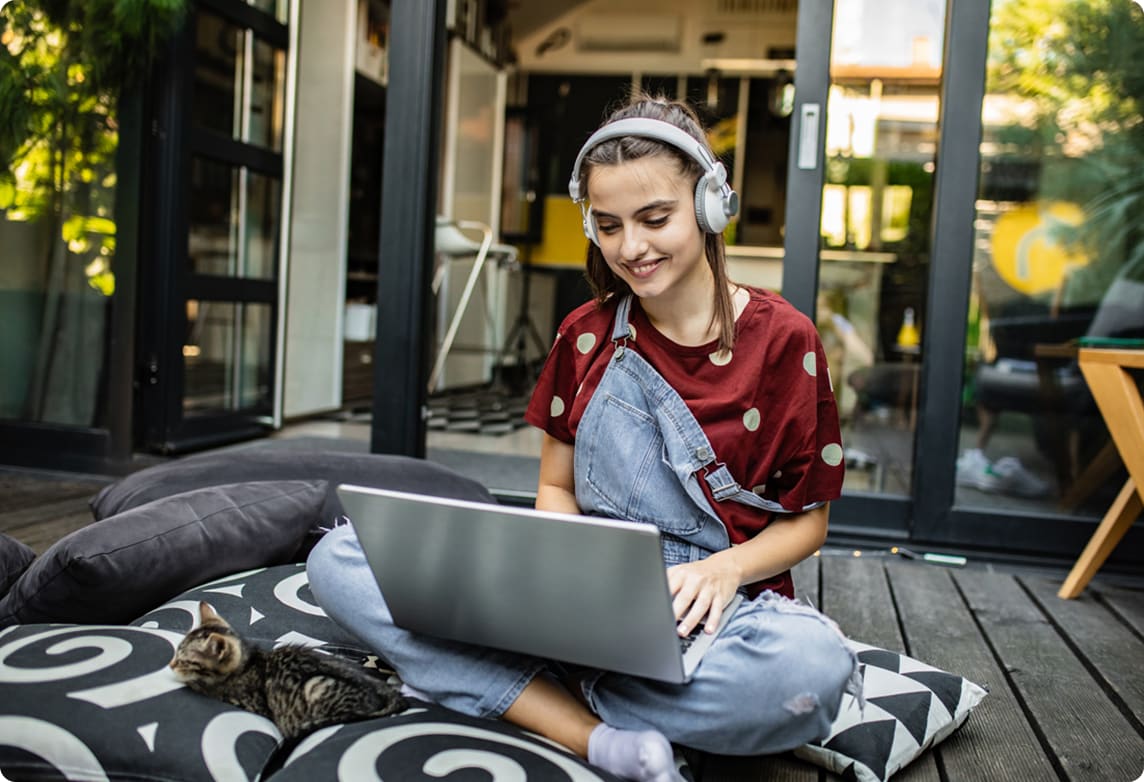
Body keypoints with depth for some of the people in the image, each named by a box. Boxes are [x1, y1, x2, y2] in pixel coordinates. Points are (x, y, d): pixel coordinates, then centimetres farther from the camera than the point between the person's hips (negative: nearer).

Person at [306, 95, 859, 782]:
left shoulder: (782, 340, -3)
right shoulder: (586, 336, 7)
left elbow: (808, 520, 2)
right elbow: (556, 486, 12)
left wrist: (726, 569, -19)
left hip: (709, 617, -2)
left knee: (808, 666, -40)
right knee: (339, 560, -13)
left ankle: (538, 692, -16)